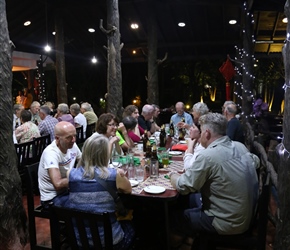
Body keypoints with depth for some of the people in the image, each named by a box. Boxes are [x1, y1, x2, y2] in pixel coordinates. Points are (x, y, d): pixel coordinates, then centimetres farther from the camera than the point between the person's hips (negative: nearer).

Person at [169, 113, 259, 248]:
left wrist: (172, 175, 4)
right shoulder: (240, 146, -2)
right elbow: (256, 161, 20)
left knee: (176, 216, 10)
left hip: (228, 223, -7)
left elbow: (182, 187, -18)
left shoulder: (207, 156, -25)